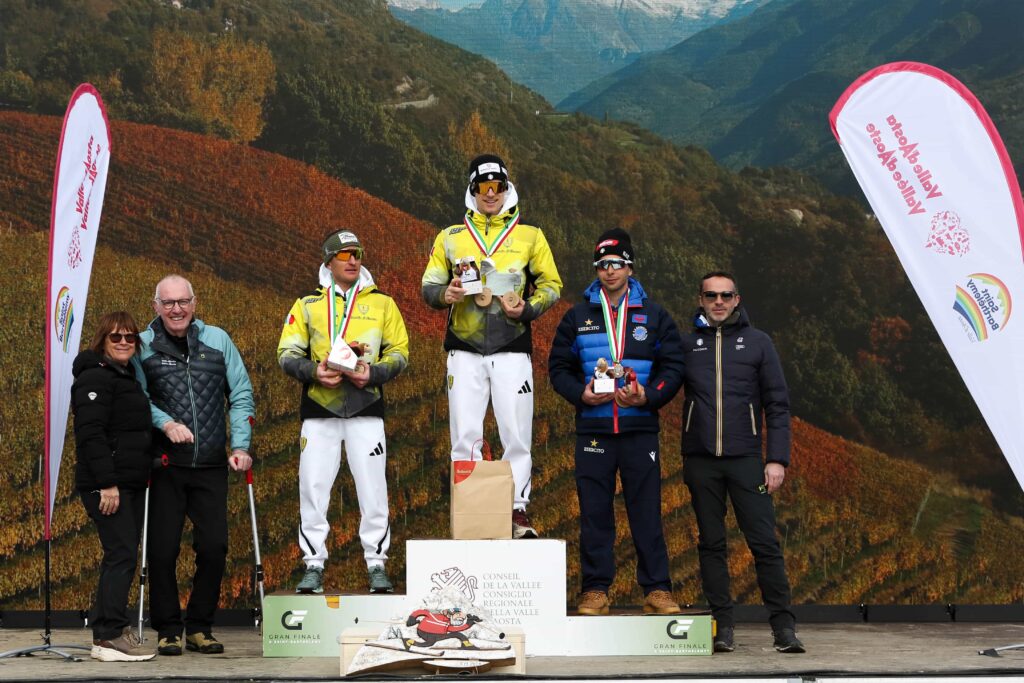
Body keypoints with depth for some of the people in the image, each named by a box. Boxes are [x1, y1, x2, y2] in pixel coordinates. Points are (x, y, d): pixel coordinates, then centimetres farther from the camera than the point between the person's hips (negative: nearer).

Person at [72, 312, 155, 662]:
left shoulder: (127, 378, 20)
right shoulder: (95, 377, -10)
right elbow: (89, 433, -19)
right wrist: (106, 483, -24)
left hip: (131, 484, 10)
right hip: (106, 484, -10)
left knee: (121, 555, 11)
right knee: (122, 554, -12)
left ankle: (107, 629, 18)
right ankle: (110, 638, -9)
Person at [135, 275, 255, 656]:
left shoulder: (217, 340, 7)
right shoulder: (143, 346, 2)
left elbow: (241, 394, 7)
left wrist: (240, 446, -2)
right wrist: (166, 423, -20)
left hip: (211, 466, 2)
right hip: (165, 465, -1)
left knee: (214, 547, 1)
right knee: (163, 549, 0)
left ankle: (200, 628, 18)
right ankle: (168, 629, 16)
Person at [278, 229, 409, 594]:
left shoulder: (382, 302, 12)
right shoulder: (307, 304, 11)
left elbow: (400, 352, 8)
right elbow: (287, 353, 7)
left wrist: (373, 373, -11)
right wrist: (314, 371, -13)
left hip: (366, 409, 0)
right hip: (319, 408, 1)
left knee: (372, 488, 0)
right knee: (313, 487, 0)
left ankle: (376, 563, 10)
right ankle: (314, 564, 10)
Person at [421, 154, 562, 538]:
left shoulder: (529, 236, 10)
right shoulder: (450, 237, 13)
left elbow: (551, 285, 10)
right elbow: (429, 286, 13)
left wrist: (527, 308, -9)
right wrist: (445, 294, -10)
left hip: (512, 351, -1)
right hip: (465, 351, 1)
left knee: (516, 436, -2)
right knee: (465, 437, 0)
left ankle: (518, 512, 6)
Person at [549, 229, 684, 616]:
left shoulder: (654, 317, 9)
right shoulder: (577, 317, 10)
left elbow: (673, 367, 6)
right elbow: (558, 367, 11)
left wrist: (648, 396, -12)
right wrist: (580, 393, -8)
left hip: (640, 428, 0)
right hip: (592, 428, 1)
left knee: (647, 510, 0)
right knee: (594, 512, 2)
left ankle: (657, 590, 7)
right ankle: (595, 590, 9)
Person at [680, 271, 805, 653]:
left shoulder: (757, 342, 7)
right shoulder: (687, 345, 9)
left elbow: (777, 405, 6)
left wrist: (777, 459, -3)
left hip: (745, 458, -1)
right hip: (700, 460, 1)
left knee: (764, 543, -4)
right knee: (711, 544, 5)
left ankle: (784, 627, 2)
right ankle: (722, 627, 12)